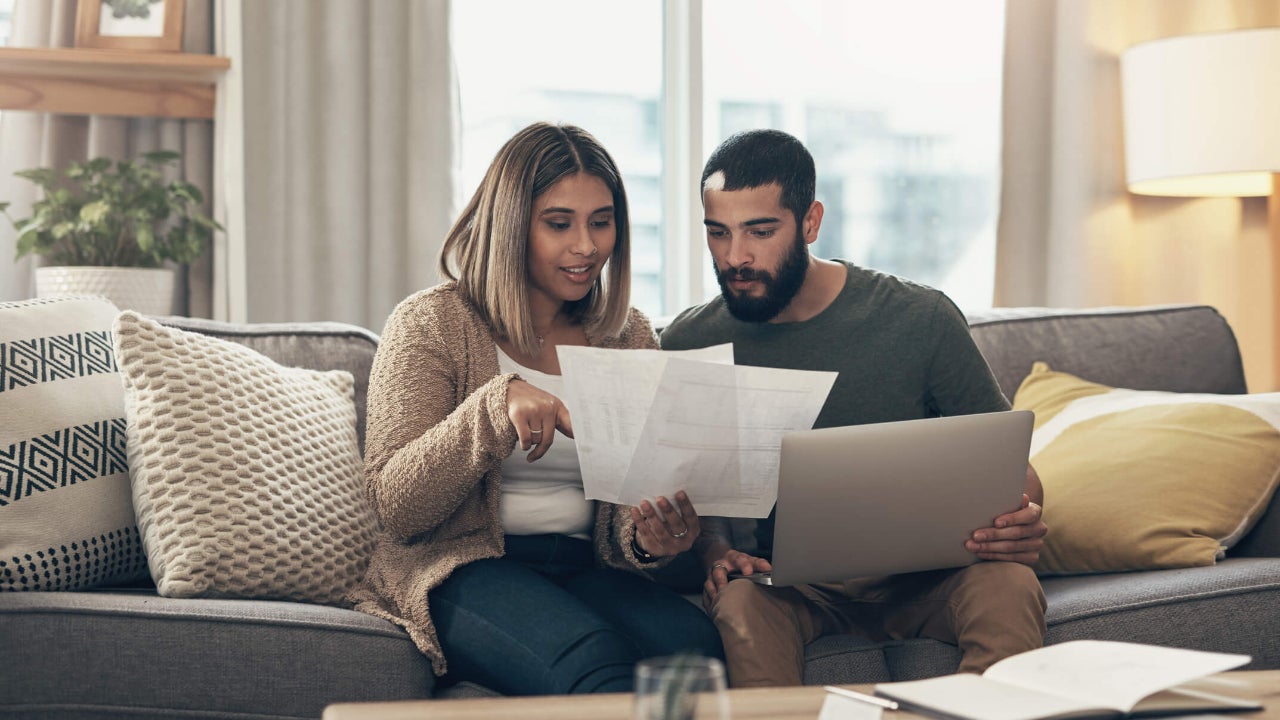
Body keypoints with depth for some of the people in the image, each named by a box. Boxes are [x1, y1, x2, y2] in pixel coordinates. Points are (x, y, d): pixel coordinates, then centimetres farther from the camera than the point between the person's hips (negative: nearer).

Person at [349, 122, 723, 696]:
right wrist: (495, 406, -24)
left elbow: (629, 504, 13)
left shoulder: (630, 337, 14)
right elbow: (394, 507, -9)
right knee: (597, 662, -36)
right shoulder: (430, 323, 0)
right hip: (462, 568, -4)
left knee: (692, 643, -29)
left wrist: (648, 537, -12)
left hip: (584, 565, 4)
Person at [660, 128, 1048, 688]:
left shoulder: (920, 320, -6)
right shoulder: (690, 343, 0)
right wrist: (715, 552, -12)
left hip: (918, 575, 0)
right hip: (789, 577, 0)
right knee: (741, 602, -35)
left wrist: (1021, 521, -22)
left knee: (1008, 587, -32)